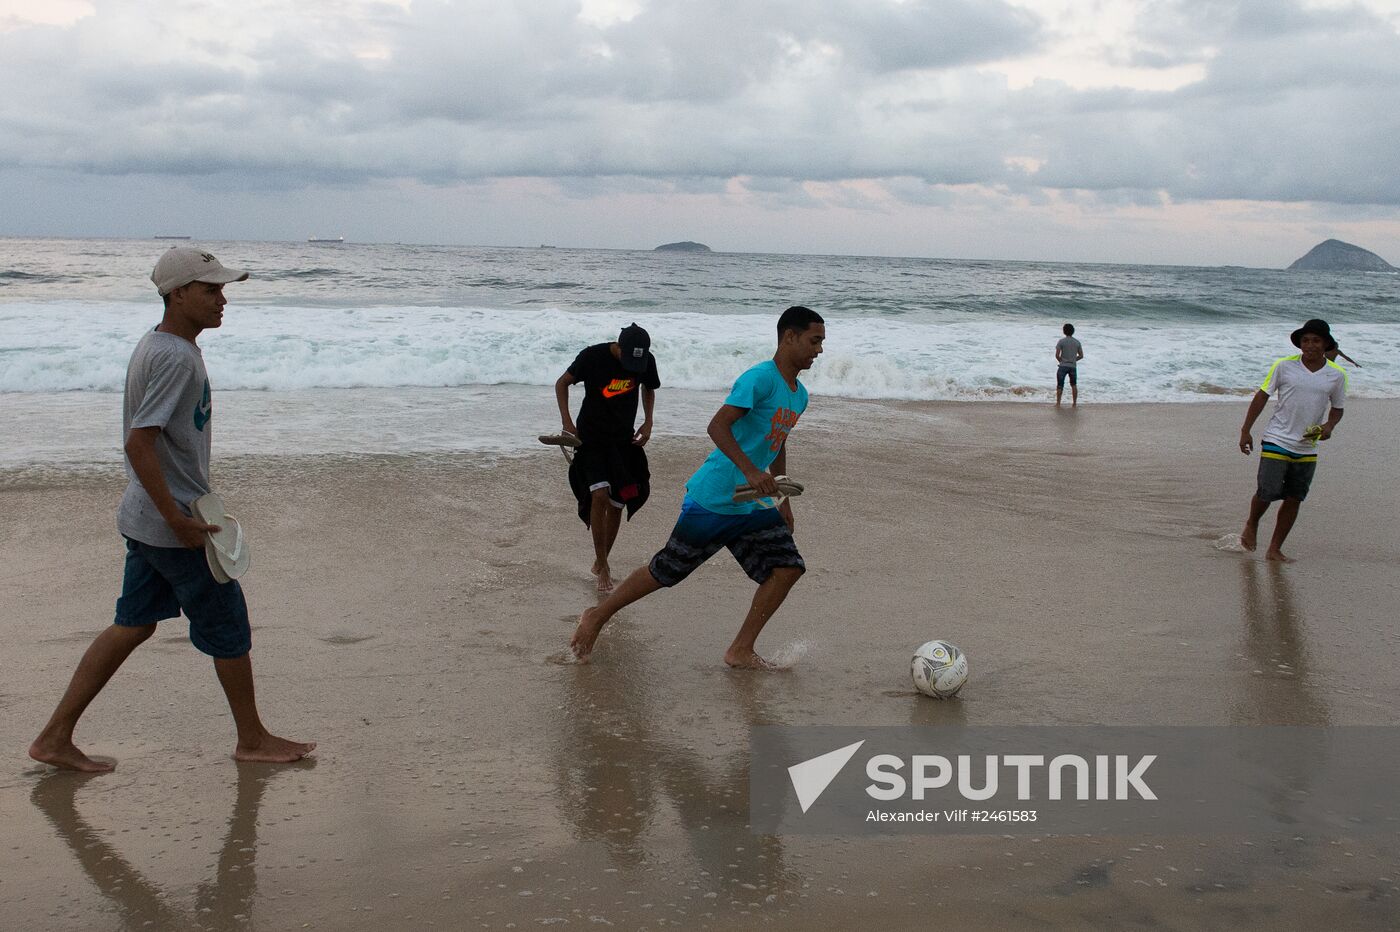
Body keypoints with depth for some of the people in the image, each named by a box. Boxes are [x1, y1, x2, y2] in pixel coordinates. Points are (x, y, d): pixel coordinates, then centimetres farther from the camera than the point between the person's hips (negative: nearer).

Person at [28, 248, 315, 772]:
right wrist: (179, 520, -23)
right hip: (170, 524, -10)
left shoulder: (159, 346, 11)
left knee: (134, 624, 14)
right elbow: (139, 442, -27)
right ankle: (252, 740, 19)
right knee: (228, 627, 4)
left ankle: (55, 737, 18)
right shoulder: (175, 358, -21)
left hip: (146, 519, 10)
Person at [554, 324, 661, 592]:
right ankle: (602, 567, -9)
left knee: (617, 504, 6)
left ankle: (601, 562, 25)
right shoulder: (593, 356, -19)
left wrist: (648, 422, 0)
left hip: (624, 439, 4)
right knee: (600, 495, -20)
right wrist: (567, 423, -13)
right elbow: (562, 383, -5)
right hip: (590, 437, -4)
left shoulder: (647, 361, -9)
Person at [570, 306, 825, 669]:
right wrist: (749, 469, -36)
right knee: (666, 571, 1)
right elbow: (717, 426, -25)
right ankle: (597, 616, 21)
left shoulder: (799, 395, 13)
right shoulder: (760, 378, -16)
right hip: (713, 499, -8)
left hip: (751, 505, 8)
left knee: (788, 567, -5)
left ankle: (741, 651, 3)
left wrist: (783, 500, 27)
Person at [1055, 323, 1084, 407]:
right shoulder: (1077, 342, 3)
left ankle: (1058, 403, 4)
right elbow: (1081, 355, 6)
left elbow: (1057, 355, -11)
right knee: (1074, 385, 16)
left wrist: (1061, 361, 6)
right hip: (1073, 366, 3)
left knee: (1060, 385, 4)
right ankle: (1075, 403, 17)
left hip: (1063, 366, -3)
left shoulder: (1061, 341, -8)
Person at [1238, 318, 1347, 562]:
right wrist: (1246, 430, 0)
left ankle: (1274, 550, 15)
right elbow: (1262, 396, 2)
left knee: (1294, 499, 4)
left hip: (1307, 448, 3)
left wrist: (1329, 426, -8)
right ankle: (1251, 525, 24)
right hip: (1277, 441, -3)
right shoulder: (1284, 366, -5)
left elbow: (1337, 408, 13)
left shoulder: (1337, 375, 1)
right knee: (1267, 492, -8)